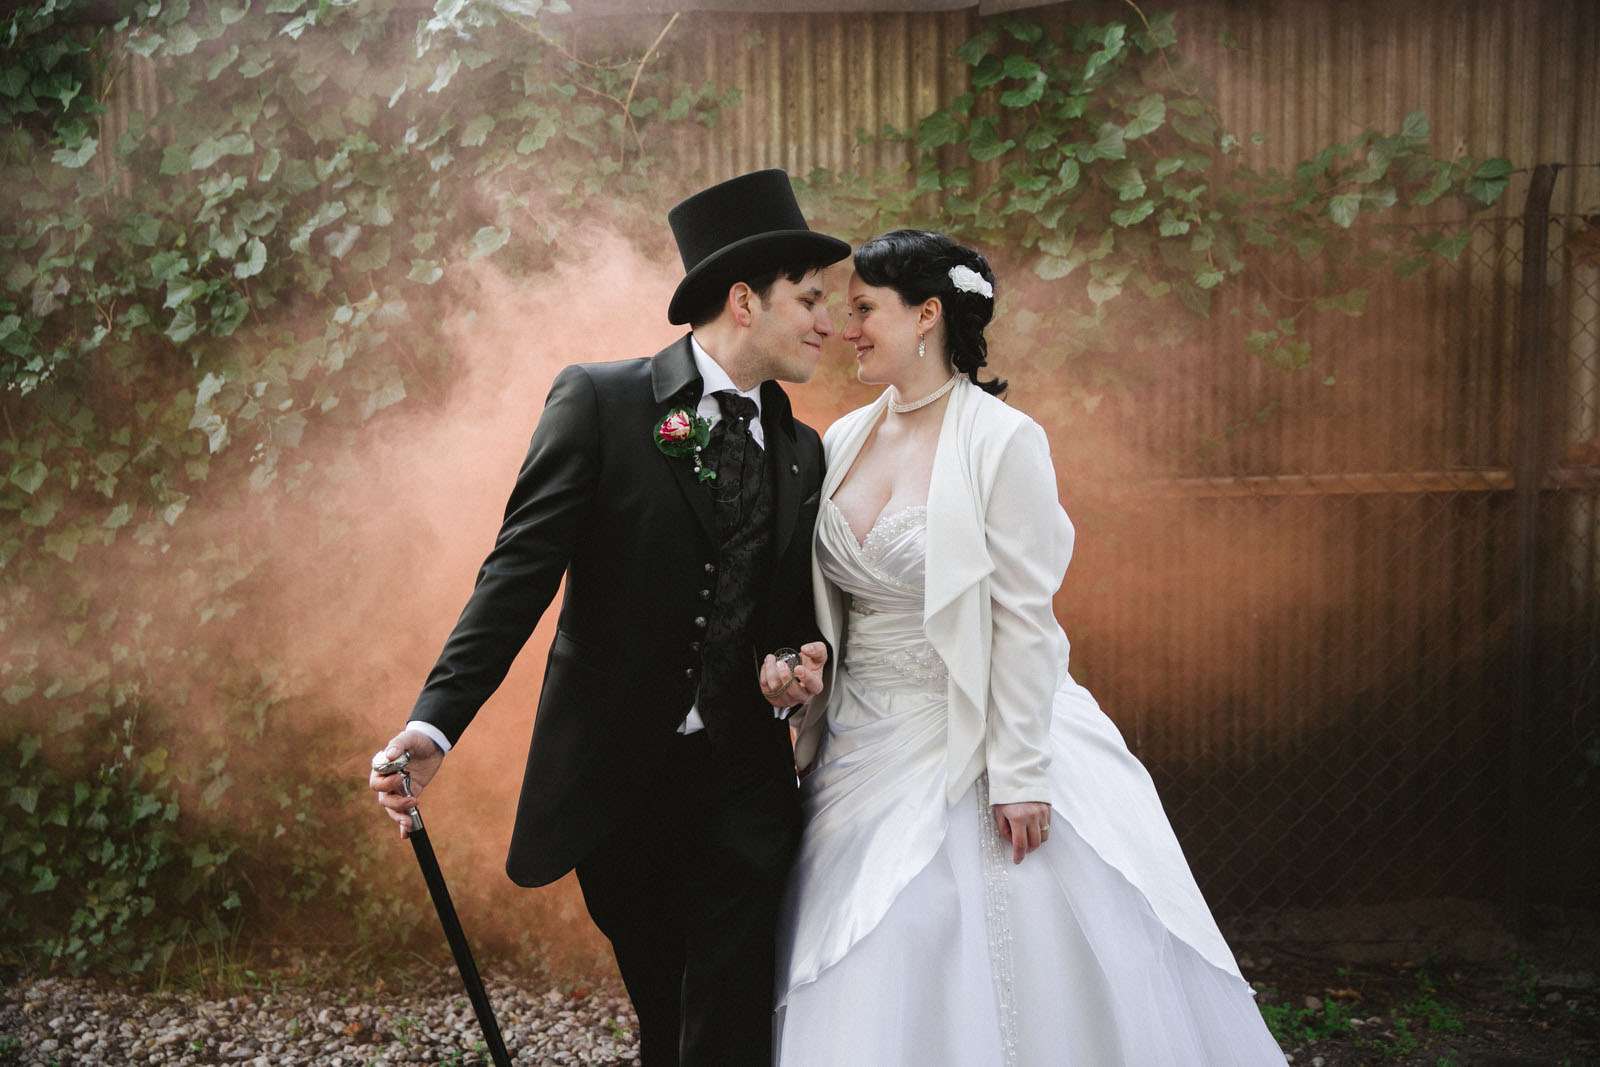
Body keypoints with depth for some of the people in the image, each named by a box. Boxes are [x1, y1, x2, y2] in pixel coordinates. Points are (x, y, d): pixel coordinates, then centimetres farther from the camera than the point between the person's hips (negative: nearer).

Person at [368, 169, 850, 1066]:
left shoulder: (803, 449, 7)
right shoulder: (599, 400, -7)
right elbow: (521, 571, -12)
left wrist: (811, 658, -7)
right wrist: (436, 722, -22)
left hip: (742, 788, 3)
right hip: (612, 779, -2)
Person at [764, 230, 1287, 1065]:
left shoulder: (1002, 441, -13)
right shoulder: (844, 439, 5)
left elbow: (1024, 618, -15)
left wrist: (1020, 775, -16)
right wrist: (788, 665, -3)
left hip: (971, 743, -6)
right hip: (865, 749, 6)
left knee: (994, 979, 6)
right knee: (871, 1000, 14)